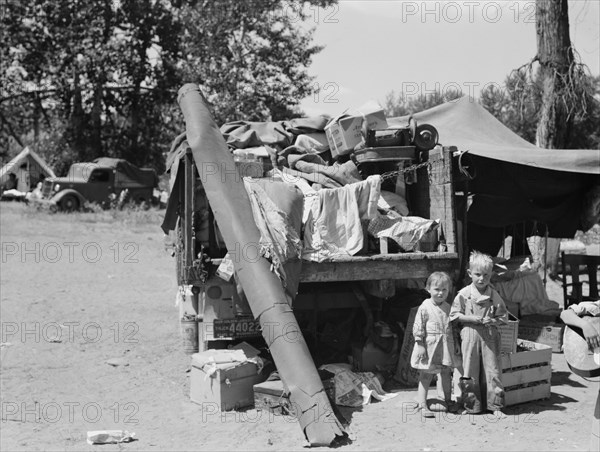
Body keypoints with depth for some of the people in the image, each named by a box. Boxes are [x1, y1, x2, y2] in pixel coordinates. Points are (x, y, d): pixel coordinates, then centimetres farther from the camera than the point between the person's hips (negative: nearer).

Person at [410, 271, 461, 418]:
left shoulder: (448, 308, 6)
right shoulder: (425, 307, -10)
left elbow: (454, 327, 14)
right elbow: (418, 327, -9)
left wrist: (456, 345, 14)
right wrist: (420, 345, -13)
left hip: (446, 347, 5)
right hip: (429, 347, -5)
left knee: (446, 375, 14)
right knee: (426, 376, 0)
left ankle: (448, 401, 29)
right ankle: (422, 405, 4)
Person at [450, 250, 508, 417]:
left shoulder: (494, 295, 2)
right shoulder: (464, 294, -3)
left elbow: (503, 316, 8)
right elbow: (455, 315, -2)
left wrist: (492, 320, -13)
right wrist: (474, 319, -13)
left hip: (490, 336, 1)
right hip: (470, 335, -1)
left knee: (492, 370, 2)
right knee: (471, 372, 5)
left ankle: (495, 406, 11)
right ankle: (472, 405, 17)